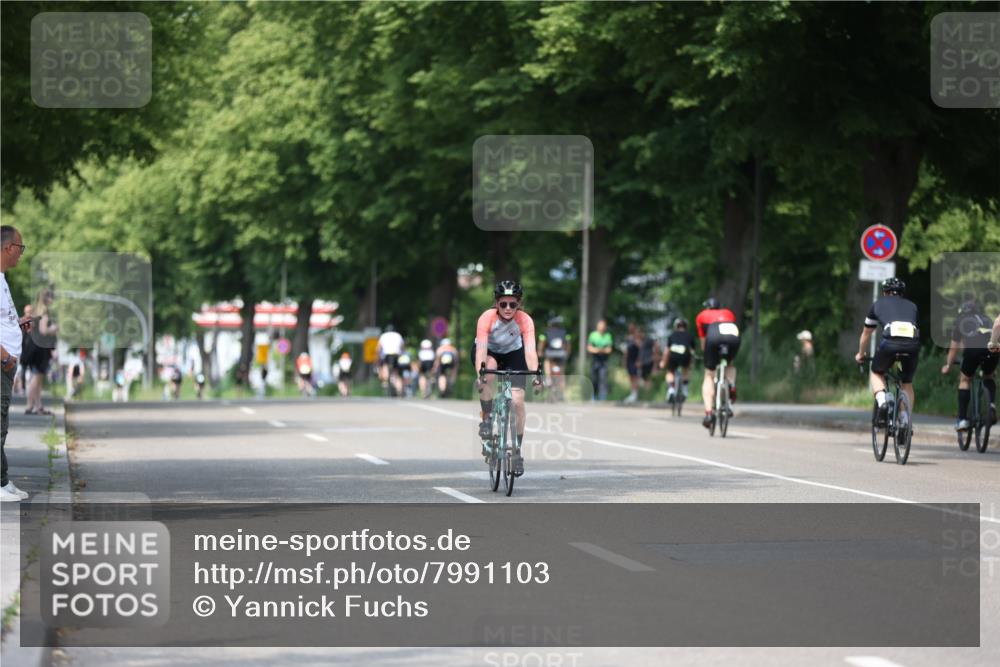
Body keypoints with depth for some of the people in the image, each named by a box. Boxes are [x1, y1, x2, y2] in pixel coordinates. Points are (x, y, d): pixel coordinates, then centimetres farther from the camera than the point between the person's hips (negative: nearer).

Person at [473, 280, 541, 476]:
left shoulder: (525, 320, -28)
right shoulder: (487, 318, -31)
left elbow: (530, 349, -37)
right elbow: (481, 349, -38)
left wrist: (535, 373, -53)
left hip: (513, 353, 1)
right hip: (488, 352, -1)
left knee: (517, 400, -14)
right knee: (489, 369, -37)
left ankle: (517, 450, -1)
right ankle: (487, 419, -18)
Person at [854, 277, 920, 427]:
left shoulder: (878, 304, 28)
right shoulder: (912, 306, 32)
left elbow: (866, 333, 38)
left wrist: (860, 354, 54)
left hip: (890, 341, -2)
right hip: (913, 342, 2)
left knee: (876, 373, 24)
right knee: (907, 383, 23)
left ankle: (882, 402, -2)